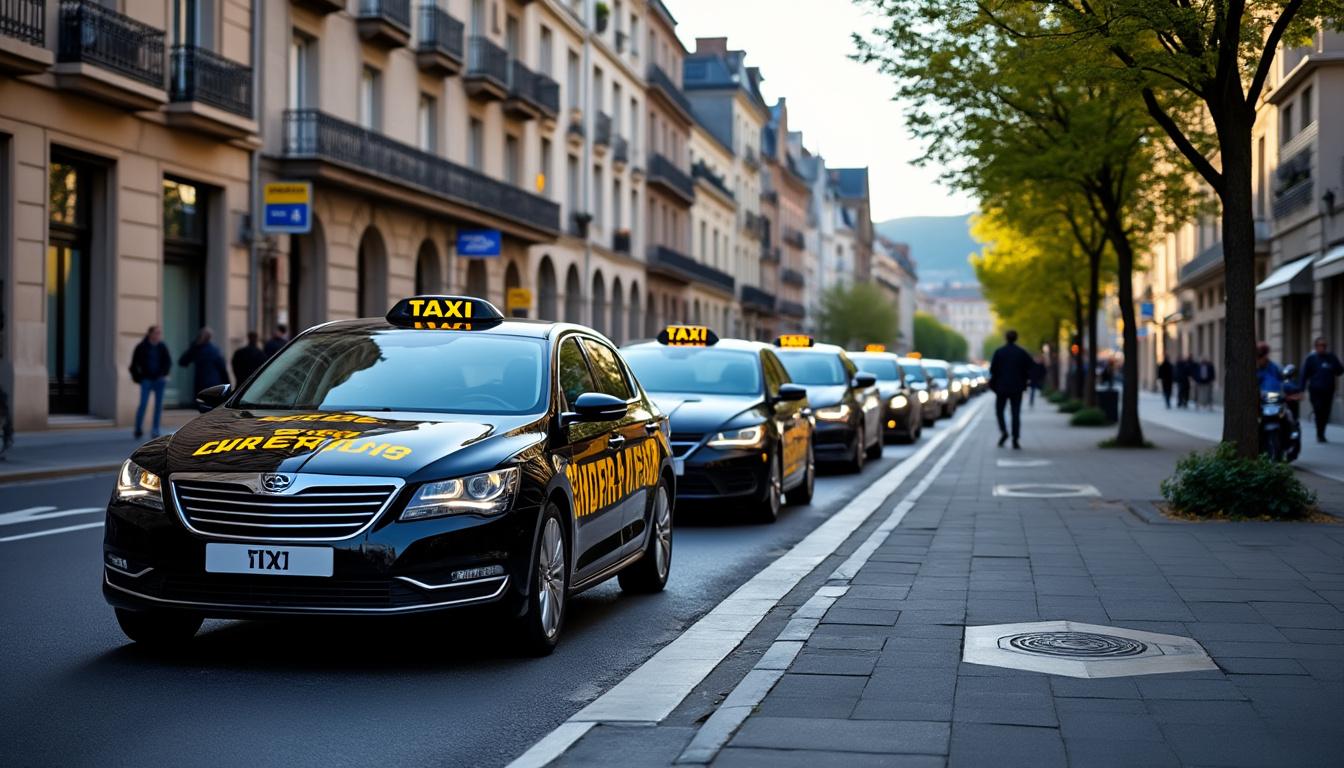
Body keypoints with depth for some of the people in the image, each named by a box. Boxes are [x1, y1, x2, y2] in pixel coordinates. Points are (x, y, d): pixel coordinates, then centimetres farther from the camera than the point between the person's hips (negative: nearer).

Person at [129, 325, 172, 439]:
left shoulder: (163, 347, 3)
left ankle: (155, 430, 11)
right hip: (146, 380, -2)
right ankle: (138, 429, 2)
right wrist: (137, 378, -2)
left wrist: (164, 374, -8)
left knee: (159, 405, 3)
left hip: (159, 380, 2)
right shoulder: (141, 347, -3)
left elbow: (168, 362, 5)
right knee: (143, 404, -9)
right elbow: (134, 364, 2)